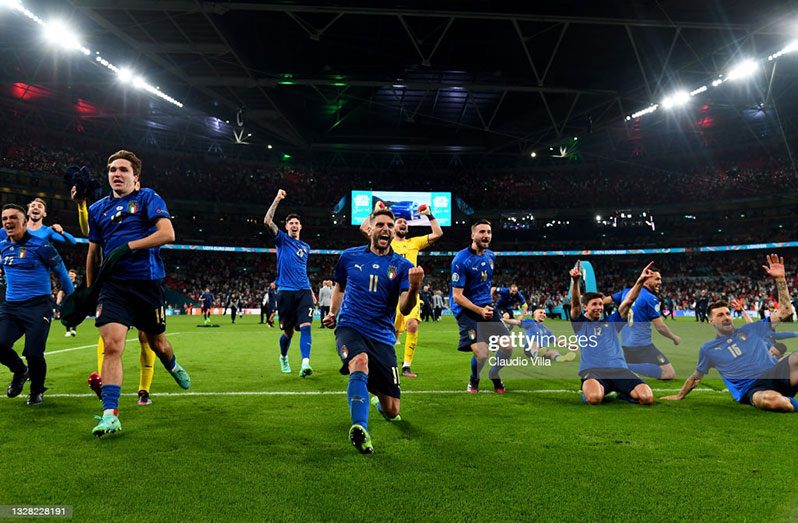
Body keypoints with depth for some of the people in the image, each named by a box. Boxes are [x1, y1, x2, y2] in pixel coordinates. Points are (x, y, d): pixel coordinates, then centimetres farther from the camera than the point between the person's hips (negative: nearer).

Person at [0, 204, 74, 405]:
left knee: (34, 354, -10)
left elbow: (61, 272, 0)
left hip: (37, 307, -5)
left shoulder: (40, 246, -8)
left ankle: (37, 391, 19)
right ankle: (19, 370, 22)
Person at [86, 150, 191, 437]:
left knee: (157, 342, 13)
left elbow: (167, 234, -14)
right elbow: (93, 252, 22)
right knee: (112, 345, -14)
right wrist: (89, 288, 22)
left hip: (147, 282, -2)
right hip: (113, 285, 2)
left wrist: (127, 247, -18)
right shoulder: (97, 209, 14)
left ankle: (173, 367, 48)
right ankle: (110, 414, -12)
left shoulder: (148, 198, 1)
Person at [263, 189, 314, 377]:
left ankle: (305, 364, -26)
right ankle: (283, 357, 34)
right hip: (286, 292, -3)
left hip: (304, 291, 3)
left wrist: (311, 291, 23)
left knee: (305, 326, -16)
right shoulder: (282, 240, 6)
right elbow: (267, 221, -10)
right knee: (288, 331, 6)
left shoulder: (306, 247, 19)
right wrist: (277, 199, -11)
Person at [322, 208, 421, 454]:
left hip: (382, 337, 1)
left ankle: (378, 400, 40)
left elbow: (404, 309, -13)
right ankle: (359, 428, -34)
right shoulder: (349, 256, 5)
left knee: (391, 410, 4)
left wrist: (414, 289, -33)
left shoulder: (402, 266, -1)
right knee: (360, 362, -38)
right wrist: (332, 312, 9)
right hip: (350, 328, 0)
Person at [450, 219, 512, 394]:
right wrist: (479, 310, -27)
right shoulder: (461, 259, -16)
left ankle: (494, 376, 29)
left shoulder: (491, 256, 8)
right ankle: (474, 381, 14)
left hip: (486, 307, 7)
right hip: (466, 309, -7)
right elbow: (457, 296, -18)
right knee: (482, 355, -20)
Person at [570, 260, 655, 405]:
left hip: (619, 369, 4)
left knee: (647, 397, -23)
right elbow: (575, 303, -2)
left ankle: (621, 392, 10)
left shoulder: (611, 322, 26)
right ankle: (588, 391, 0)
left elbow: (628, 301, 16)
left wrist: (640, 281, 0)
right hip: (592, 371, -3)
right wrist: (576, 281, -21)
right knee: (594, 398, -38)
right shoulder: (580, 324, 17)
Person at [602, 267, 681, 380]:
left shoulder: (627, 292, 7)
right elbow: (660, 327, -12)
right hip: (642, 346, -8)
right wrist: (674, 338, 5)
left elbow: (605, 300, 18)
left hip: (625, 344, 8)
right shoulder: (651, 298, -11)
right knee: (669, 374, -11)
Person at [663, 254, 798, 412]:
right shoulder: (708, 348, 17)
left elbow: (785, 310, 19)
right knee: (770, 399, -41)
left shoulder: (751, 330, 20)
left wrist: (780, 279, 9)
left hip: (777, 374, 2)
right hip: (752, 389, -2)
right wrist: (679, 396, 33)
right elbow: (696, 376, 29)